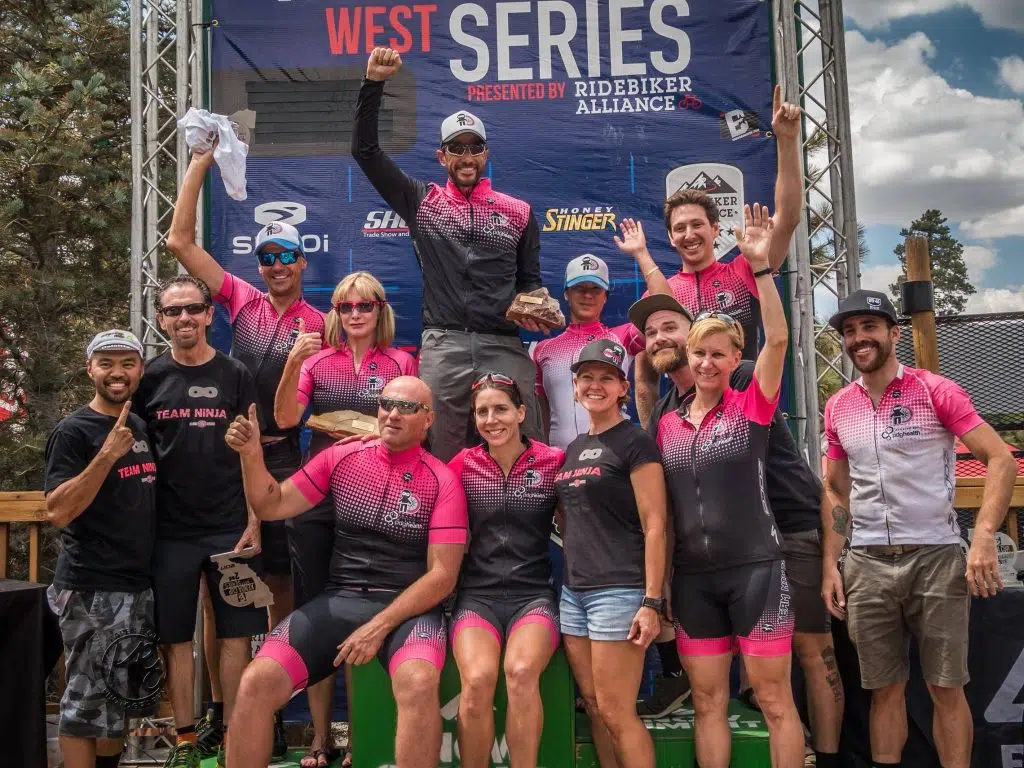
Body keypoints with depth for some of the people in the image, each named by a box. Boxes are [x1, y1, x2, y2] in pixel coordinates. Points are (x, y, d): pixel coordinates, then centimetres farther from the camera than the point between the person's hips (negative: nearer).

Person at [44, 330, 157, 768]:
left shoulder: (141, 427, 11)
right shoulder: (73, 432, -10)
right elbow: (58, 513, -20)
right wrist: (107, 454, -27)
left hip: (138, 584, 7)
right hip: (91, 589, -7)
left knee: (125, 695, 16)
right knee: (87, 699, -2)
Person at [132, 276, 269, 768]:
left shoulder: (234, 376, 3)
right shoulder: (149, 379, 5)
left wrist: (254, 524, -5)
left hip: (230, 528, -1)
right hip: (169, 531, 1)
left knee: (235, 635, 2)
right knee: (177, 638, 6)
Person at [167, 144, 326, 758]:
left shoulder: (320, 323, 3)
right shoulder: (242, 299, 6)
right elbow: (180, 241, 4)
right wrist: (201, 161, 2)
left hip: (281, 462, -1)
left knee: (280, 591, 6)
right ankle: (219, 710, 18)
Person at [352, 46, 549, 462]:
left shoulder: (518, 212, 14)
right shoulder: (423, 202, 11)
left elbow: (530, 279, 18)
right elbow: (365, 149, 7)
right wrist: (373, 83, -1)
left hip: (504, 345, 1)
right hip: (443, 345, -1)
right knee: (441, 457, 1)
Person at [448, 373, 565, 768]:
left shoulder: (553, 461, 3)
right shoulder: (463, 464, 7)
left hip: (534, 593, -1)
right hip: (477, 594, 1)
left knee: (521, 671, -31)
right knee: (477, 680, -28)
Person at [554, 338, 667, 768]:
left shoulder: (634, 443, -6)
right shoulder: (574, 449, 16)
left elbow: (654, 526, -12)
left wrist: (651, 601, -17)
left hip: (620, 592, -7)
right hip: (574, 591, 8)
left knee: (616, 712, -6)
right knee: (594, 707, 11)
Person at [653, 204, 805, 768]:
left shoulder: (751, 406, -5)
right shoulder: (666, 424, 7)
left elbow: (778, 338, -16)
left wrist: (760, 266, -21)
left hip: (755, 569, -4)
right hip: (692, 577, 4)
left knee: (774, 700, 3)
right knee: (707, 702, 11)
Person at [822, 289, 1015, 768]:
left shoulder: (935, 391, -4)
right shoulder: (838, 408, 9)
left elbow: (1002, 460, -7)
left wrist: (983, 539, -18)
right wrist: (829, 565, 8)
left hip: (936, 558, -3)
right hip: (867, 565, 3)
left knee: (946, 687, 4)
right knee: (885, 688, 10)